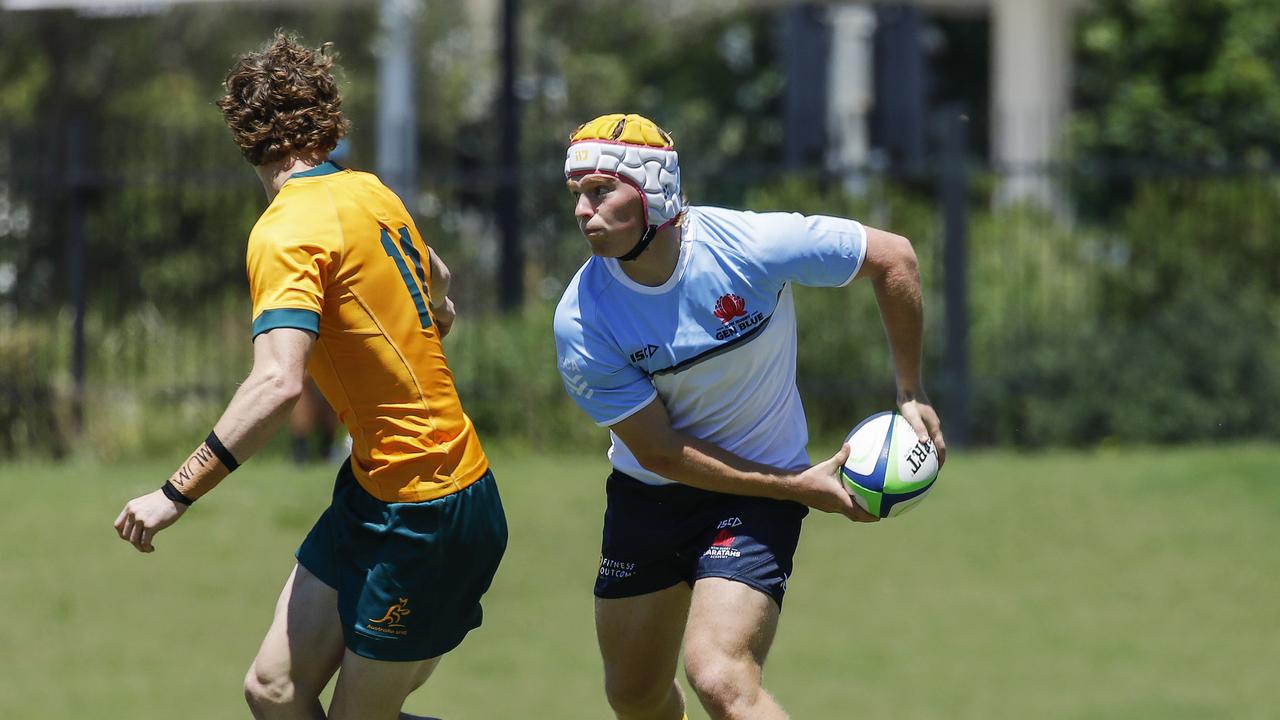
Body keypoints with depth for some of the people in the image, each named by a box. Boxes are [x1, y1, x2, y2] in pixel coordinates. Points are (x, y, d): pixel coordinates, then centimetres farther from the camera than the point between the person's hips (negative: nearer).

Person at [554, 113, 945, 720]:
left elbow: (892, 256, -9)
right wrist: (799, 487, -17)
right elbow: (659, 451, -15)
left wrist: (910, 392, -5)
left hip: (756, 503, -3)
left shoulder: (752, 244, -22)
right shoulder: (580, 322, -18)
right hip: (645, 498, 3)